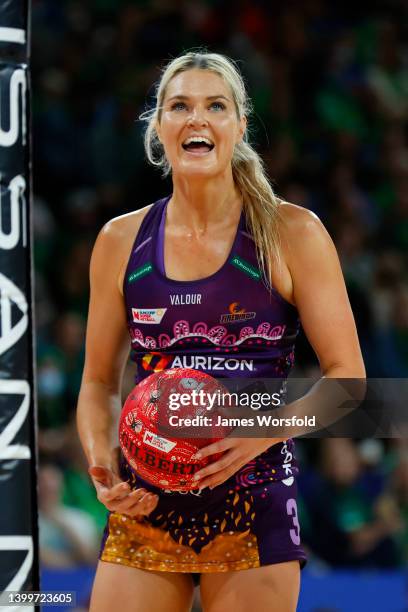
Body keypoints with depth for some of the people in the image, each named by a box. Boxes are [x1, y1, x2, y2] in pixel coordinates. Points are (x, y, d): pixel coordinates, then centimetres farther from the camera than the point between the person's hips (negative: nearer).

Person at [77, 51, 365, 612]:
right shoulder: (120, 241, 7)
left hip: (254, 508, -2)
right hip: (145, 505, 2)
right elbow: (99, 380, 14)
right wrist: (100, 461, -5)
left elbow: (347, 375, -2)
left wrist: (264, 431, -18)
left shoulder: (292, 234, -1)